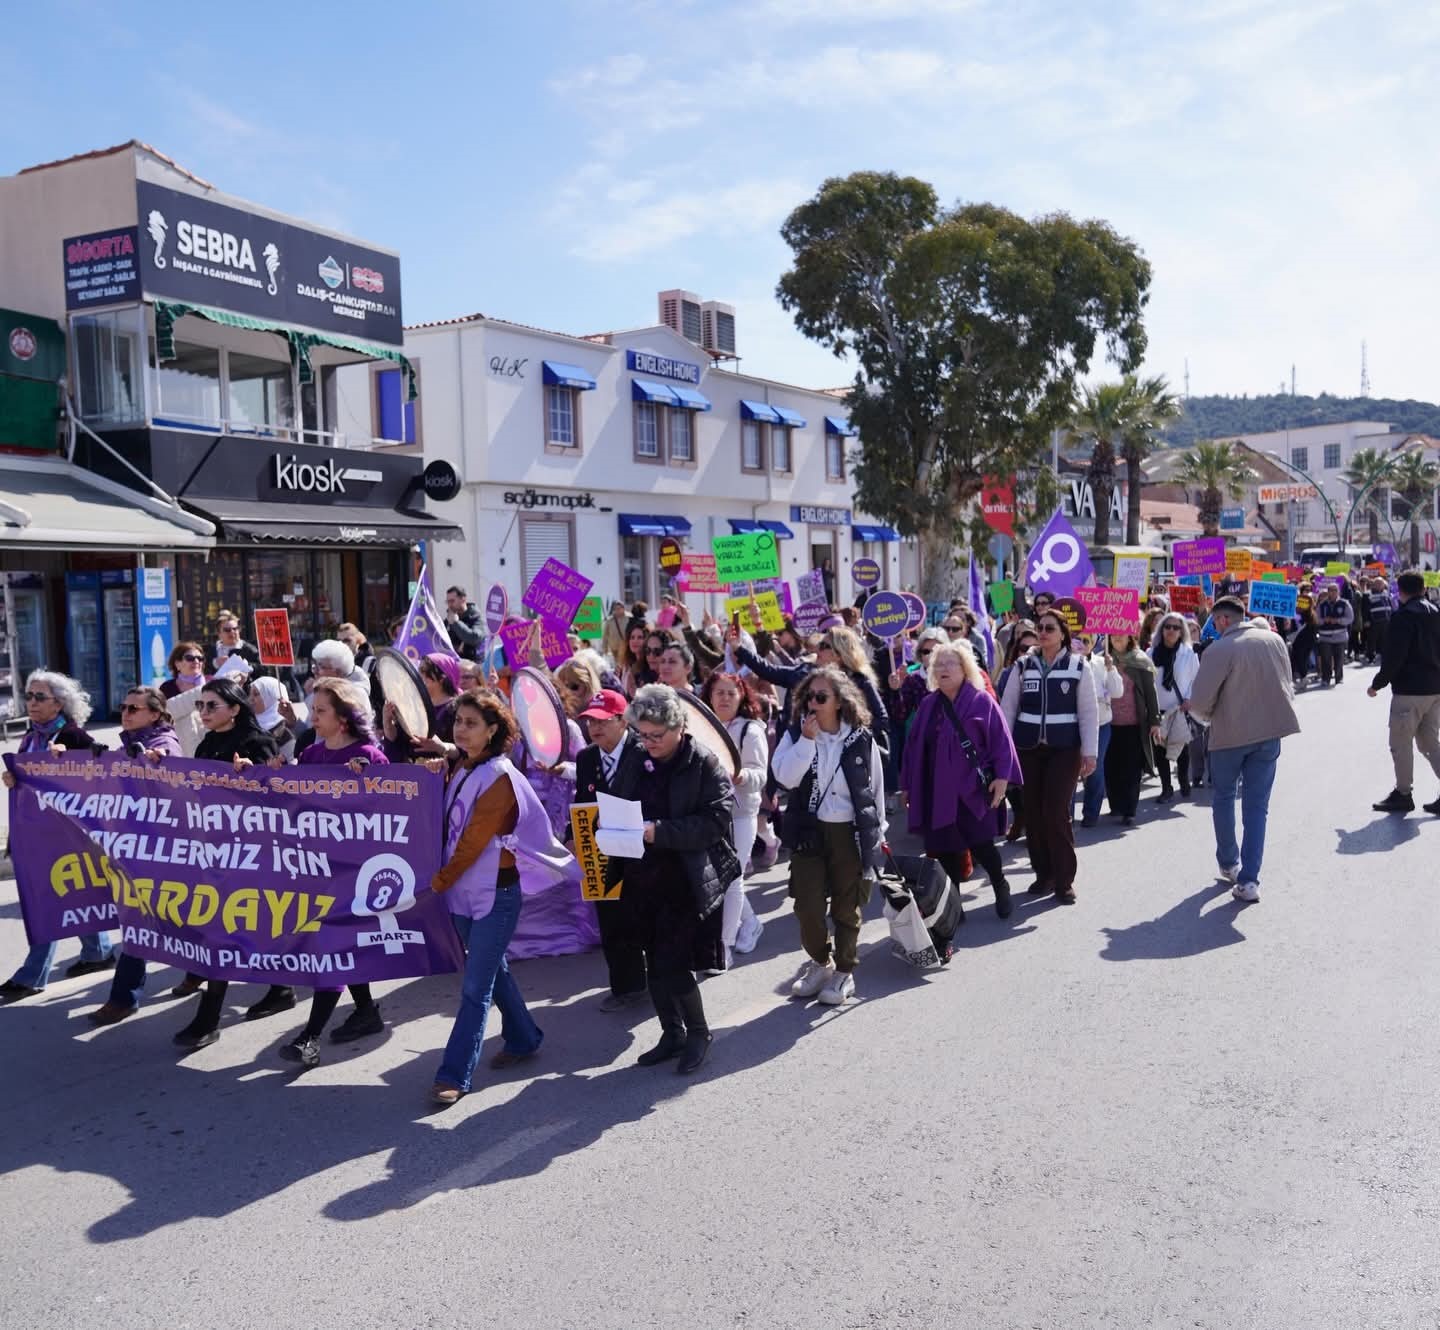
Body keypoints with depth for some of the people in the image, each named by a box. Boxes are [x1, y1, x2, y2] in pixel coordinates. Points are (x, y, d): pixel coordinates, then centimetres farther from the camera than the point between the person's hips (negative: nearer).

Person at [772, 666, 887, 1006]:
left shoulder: (862, 739, -3)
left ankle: (844, 972, 25)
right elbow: (785, 777, -16)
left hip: (851, 833, -1)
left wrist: (878, 832, 10)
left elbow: (877, 790, 6)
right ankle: (820, 961, 26)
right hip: (808, 832, 1)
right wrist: (807, 740, -20)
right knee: (807, 906, 0)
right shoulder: (796, 734, 0)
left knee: (847, 908, 8)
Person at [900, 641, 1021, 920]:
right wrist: (908, 784, 11)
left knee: (980, 845, -2)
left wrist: (1002, 777, -16)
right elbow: (914, 747, 10)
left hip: (972, 789, -4)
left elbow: (1000, 740, -8)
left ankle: (1000, 888, 27)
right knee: (944, 849, 7)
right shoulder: (928, 705, 8)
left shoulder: (981, 701, -4)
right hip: (937, 791, 4)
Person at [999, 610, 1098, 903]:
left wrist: (1089, 752, -4)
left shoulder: (1078, 666, 0)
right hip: (1028, 748, 3)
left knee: (1057, 813, -9)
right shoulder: (1022, 666, 5)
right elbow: (1008, 708, 7)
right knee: (1033, 813, 5)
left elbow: (1089, 712, 0)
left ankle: (1064, 879, 3)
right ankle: (1044, 874, 19)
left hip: (1064, 748, -3)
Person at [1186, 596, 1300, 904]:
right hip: (1270, 731, 4)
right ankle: (1248, 880, 2)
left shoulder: (1218, 650, -16)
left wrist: (1193, 709, 7)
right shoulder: (1274, 640, 1)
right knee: (1257, 805, 7)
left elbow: (1201, 704, -15)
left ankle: (1229, 864, 30)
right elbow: (1286, 686, 12)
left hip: (1230, 733, -4)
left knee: (1223, 798, 19)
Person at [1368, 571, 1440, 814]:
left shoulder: (1403, 616, -13)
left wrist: (1377, 684, -7)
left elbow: (1393, 657, -17)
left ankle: (1403, 794, 9)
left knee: (1401, 743, 3)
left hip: (1409, 689, -8)